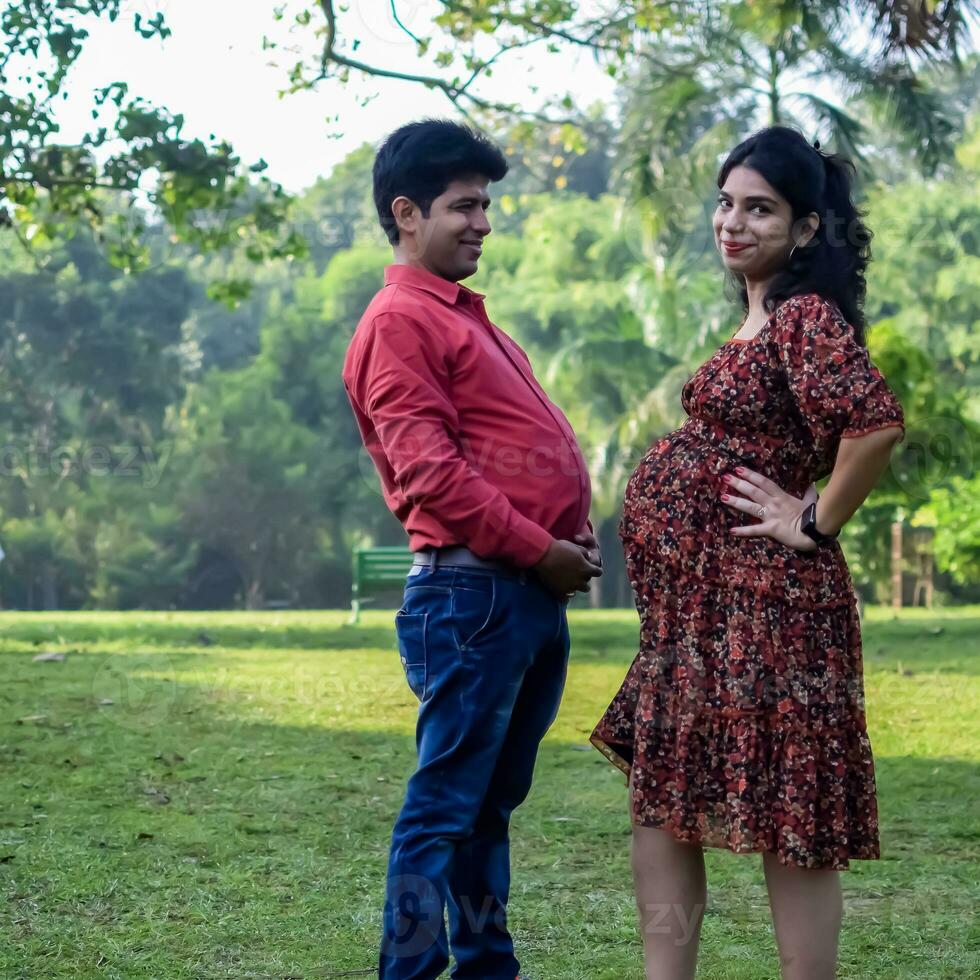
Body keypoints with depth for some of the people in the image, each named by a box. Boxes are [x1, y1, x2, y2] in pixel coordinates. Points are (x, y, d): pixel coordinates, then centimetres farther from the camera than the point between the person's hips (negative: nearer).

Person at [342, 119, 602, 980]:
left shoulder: (465, 316, 22)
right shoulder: (400, 321, -8)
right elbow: (428, 469, -17)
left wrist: (574, 527, 7)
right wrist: (539, 549, -15)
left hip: (533, 594, 10)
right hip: (473, 593, -10)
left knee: (494, 801, 15)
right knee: (445, 804, -6)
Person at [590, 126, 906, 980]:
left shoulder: (805, 318, -15)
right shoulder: (764, 321, 14)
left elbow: (878, 423, -31)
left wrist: (816, 524, -20)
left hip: (761, 600, -11)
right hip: (698, 605, 11)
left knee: (782, 822, -3)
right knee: (663, 804, 14)